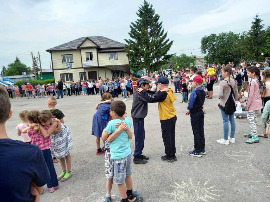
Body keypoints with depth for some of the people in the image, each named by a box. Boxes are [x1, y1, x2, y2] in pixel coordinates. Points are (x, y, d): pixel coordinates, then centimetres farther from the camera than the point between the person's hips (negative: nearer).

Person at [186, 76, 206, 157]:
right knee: (201, 130, 14)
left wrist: (189, 110, 2)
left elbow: (190, 105, -19)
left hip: (194, 114, -8)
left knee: (196, 132, 0)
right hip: (201, 112, 8)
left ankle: (197, 151, 8)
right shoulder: (203, 92, 4)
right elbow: (202, 103, 11)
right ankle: (202, 149, 25)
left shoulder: (194, 93, -21)